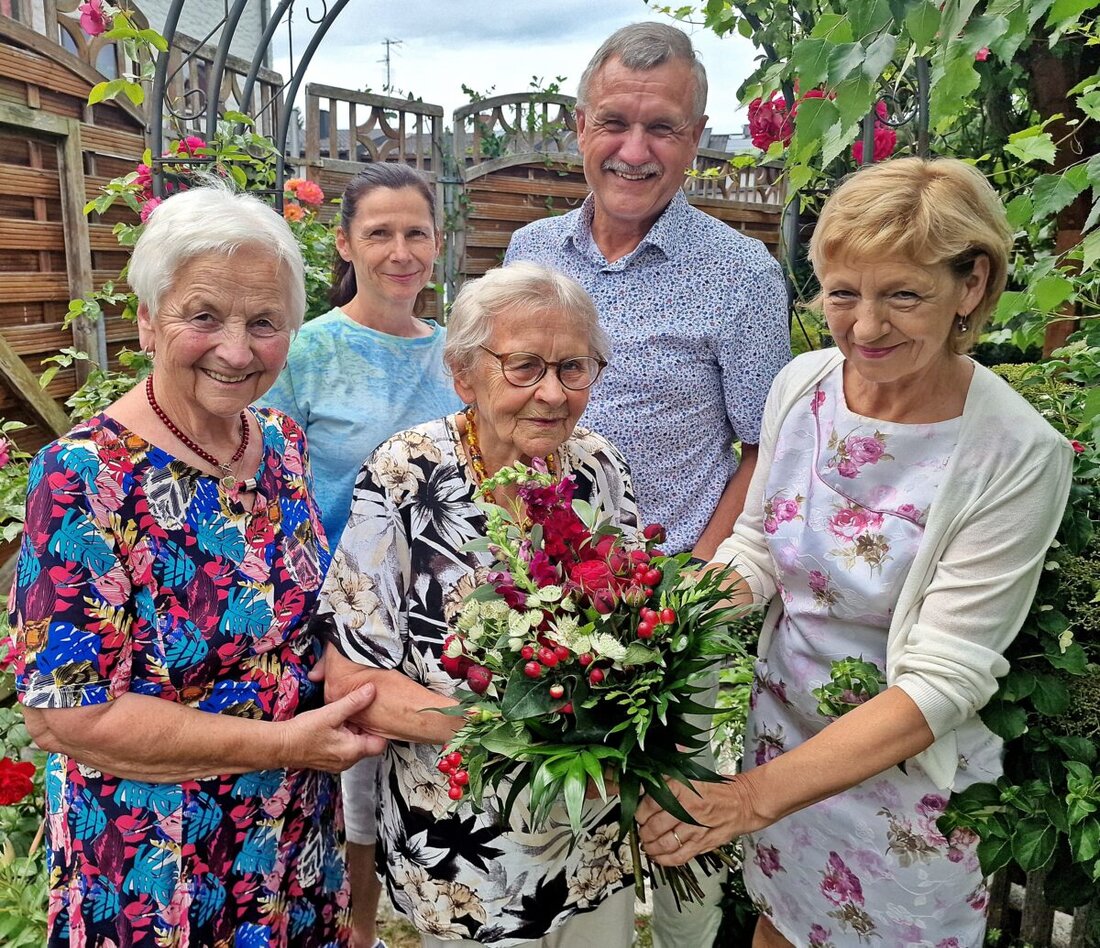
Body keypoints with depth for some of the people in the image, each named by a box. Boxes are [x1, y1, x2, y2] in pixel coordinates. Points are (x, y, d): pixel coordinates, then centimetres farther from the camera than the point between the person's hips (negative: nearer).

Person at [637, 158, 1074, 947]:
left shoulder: (1017, 456, -24)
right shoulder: (801, 383, -10)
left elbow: (941, 681, -24)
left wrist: (754, 795, -30)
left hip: (905, 775, -3)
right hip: (775, 729, 4)